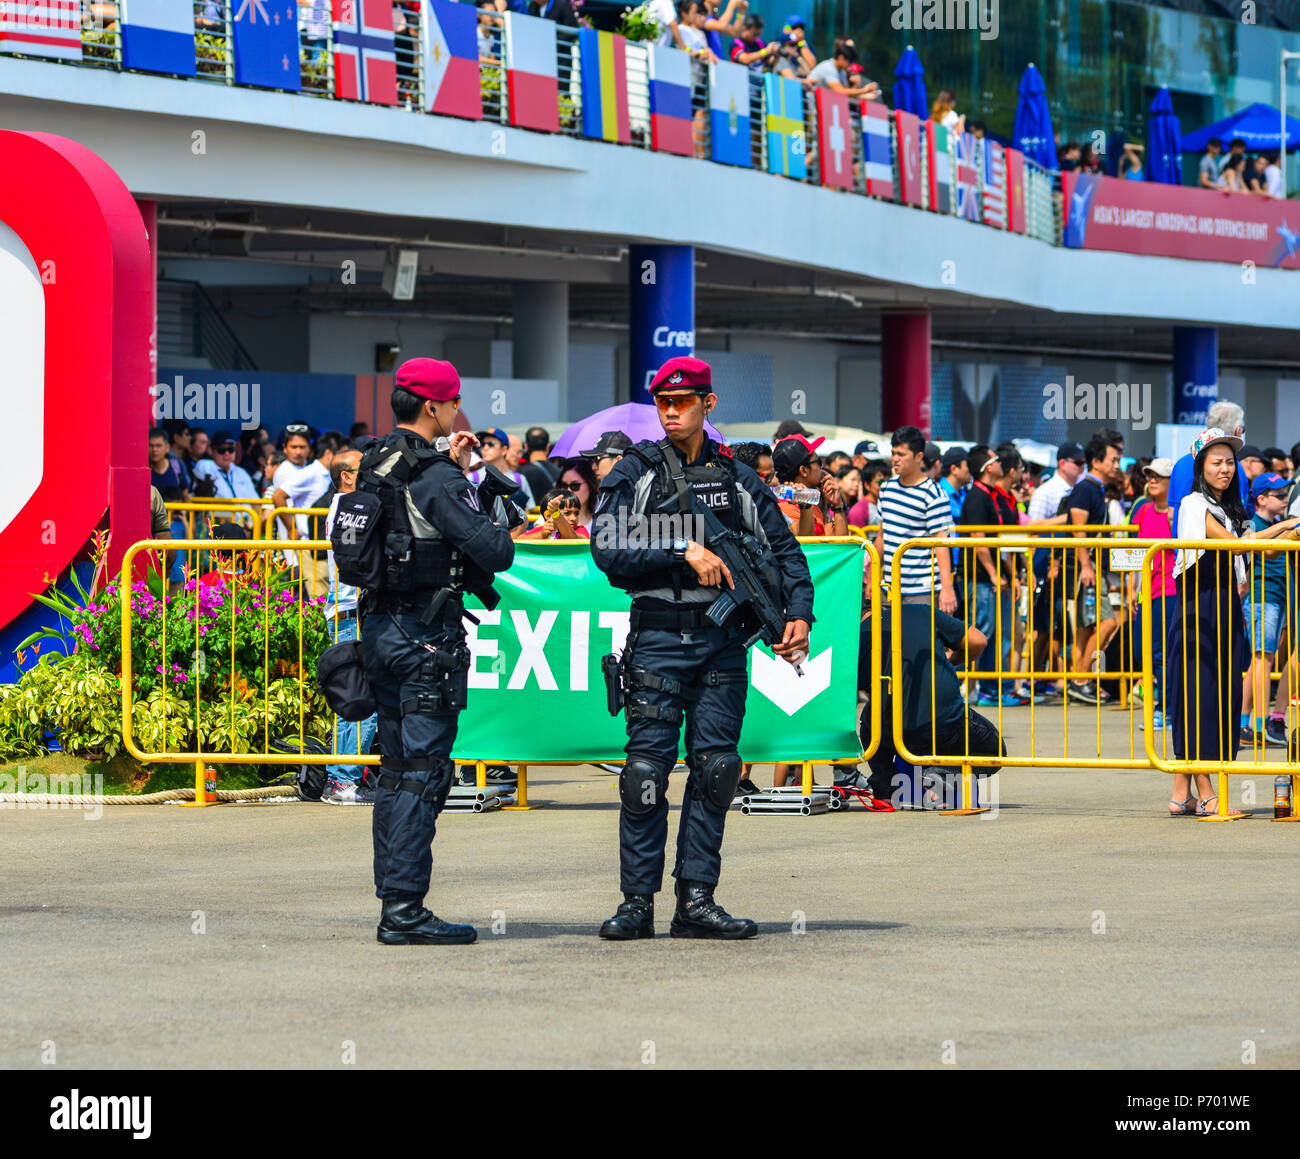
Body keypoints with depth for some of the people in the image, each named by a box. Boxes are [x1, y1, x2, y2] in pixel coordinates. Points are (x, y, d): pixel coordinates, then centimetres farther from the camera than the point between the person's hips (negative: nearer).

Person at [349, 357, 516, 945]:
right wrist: (499, 514, 2)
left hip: (380, 628, 9)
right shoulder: (435, 479, -16)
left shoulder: (375, 467, 11)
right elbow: (495, 553, -19)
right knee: (423, 771, -7)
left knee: (396, 769, 14)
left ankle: (392, 900, 17)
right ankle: (404, 911, -10)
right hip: (426, 635, -9)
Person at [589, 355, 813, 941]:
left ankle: (696, 901, 5)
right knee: (647, 767, -5)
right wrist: (685, 550, -17)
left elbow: (784, 550, 17)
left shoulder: (737, 478, 11)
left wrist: (798, 613, 2)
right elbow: (607, 547, -10)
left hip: (724, 637, 3)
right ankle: (637, 903, 0)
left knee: (715, 768, 1)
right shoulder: (634, 474, 3)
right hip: (659, 637, -3)